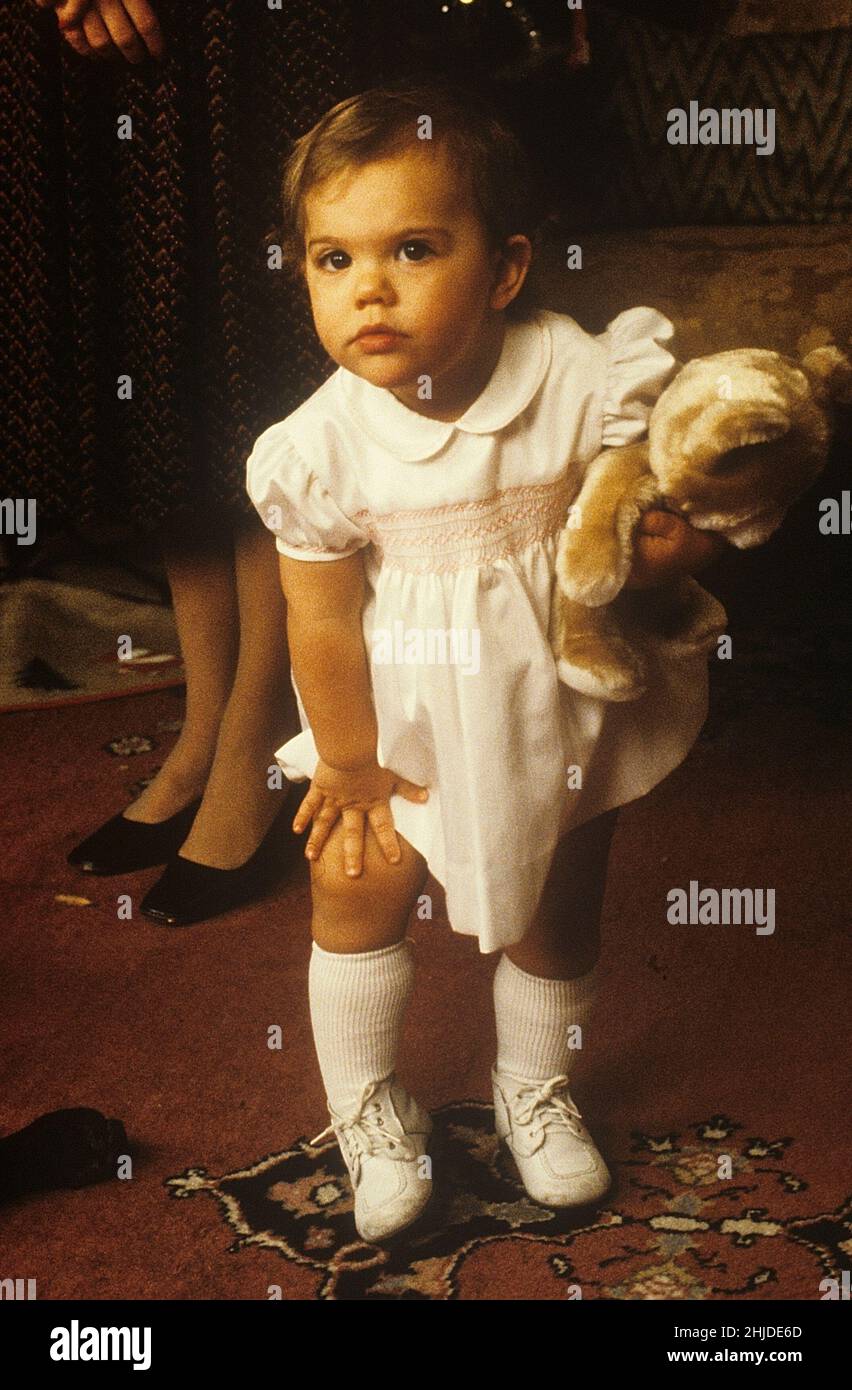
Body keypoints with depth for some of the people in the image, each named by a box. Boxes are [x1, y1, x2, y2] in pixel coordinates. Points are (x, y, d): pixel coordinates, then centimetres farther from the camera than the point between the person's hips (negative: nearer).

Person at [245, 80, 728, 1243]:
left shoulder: (588, 382, -22)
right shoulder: (322, 447, -20)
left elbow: (683, 517, -10)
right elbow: (325, 629, -11)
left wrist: (661, 548, -35)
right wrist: (352, 772, -2)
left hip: (564, 709, 1)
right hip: (408, 720, 0)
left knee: (556, 920, 16)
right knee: (356, 894, 6)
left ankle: (537, 1089, 46)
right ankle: (369, 1109, 34)